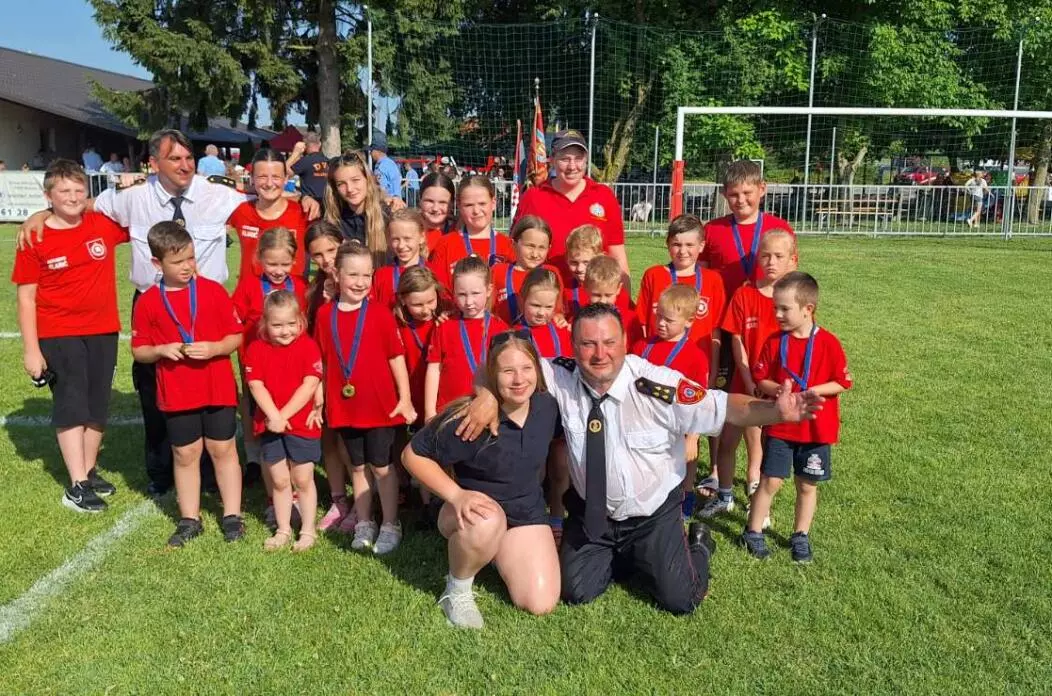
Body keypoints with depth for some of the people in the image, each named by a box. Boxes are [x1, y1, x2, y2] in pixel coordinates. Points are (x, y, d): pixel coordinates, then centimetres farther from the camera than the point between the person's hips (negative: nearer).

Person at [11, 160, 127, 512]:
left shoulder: (104, 224, 0)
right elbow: (26, 297, -6)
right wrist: (31, 349, -9)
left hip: (103, 331, 4)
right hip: (58, 335, -3)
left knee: (98, 405, 11)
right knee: (70, 404, -3)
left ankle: (90, 470, 27)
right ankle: (77, 486, 1)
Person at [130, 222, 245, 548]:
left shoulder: (213, 291, -3)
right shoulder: (148, 302, -1)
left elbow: (236, 336, -1)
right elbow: (138, 351, 5)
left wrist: (214, 348, -18)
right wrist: (161, 350, -15)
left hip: (218, 388, -1)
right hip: (176, 394, 1)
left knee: (223, 449, 7)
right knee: (185, 454, 10)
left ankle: (232, 515, 18)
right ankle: (189, 519, 23)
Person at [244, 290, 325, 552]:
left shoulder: (308, 346, -8)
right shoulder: (257, 348, -1)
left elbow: (310, 385, -14)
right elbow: (255, 385, -8)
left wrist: (284, 415, -17)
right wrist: (274, 416, -20)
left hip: (303, 424, -2)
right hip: (270, 425, 3)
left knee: (303, 480, 7)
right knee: (279, 481, 12)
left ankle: (307, 530, 20)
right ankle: (283, 530, 26)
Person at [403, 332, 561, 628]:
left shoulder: (547, 406, -12)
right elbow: (413, 454, -19)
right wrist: (456, 495, -29)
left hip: (527, 513, 5)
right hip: (477, 509, -4)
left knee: (541, 604, -7)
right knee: (488, 522, -41)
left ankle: (500, 556, 25)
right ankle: (457, 589, -9)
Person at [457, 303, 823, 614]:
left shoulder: (659, 387, -27)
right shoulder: (562, 378, -18)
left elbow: (725, 408, -27)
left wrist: (776, 411, -44)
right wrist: (488, 396, -30)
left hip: (653, 516, -2)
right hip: (591, 513, 3)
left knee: (680, 600, -4)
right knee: (576, 592, 0)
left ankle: (696, 544, 29)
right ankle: (620, 556, 30)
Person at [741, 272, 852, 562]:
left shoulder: (828, 343, -10)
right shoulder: (774, 342, -4)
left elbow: (842, 383, -6)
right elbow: (760, 378, 2)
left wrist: (811, 392, -19)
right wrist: (776, 389, -18)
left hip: (816, 428, -1)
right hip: (779, 426, 1)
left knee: (807, 485, 11)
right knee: (770, 481, 3)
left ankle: (801, 536, 28)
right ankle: (753, 532, 18)